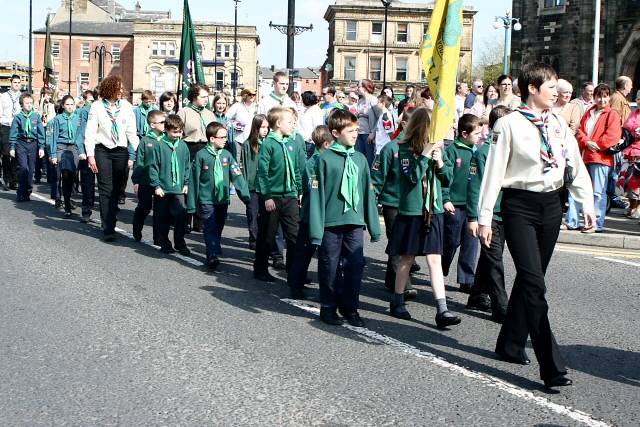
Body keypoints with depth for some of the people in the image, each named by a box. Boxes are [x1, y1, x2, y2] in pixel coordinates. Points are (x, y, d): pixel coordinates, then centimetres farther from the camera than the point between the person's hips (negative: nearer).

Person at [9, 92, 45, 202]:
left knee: (31, 169, 5)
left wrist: (41, 147, 2)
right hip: (21, 144, -2)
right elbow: (13, 133, 3)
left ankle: (28, 192, 17)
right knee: (23, 168, -11)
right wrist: (12, 148, -1)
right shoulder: (18, 117, 1)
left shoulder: (36, 116, 5)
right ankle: (21, 194, -4)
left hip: (33, 144, 2)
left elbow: (41, 133, 7)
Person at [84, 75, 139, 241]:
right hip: (102, 151, -3)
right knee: (106, 190, -7)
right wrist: (90, 155, -8)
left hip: (121, 151, 3)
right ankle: (108, 229, -7)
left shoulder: (126, 106, 7)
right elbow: (90, 132, -1)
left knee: (116, 190, 5)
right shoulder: (97, 106, -1)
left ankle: (110, 221, 20)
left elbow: (131, 132, 9)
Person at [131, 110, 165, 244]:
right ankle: (136, 233, 29)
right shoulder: (145, 141, -6)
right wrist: (135, 181, -5)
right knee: (144, 207, 9)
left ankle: (158, 238, 15)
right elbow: (139, 162, -3)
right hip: (146, 181, -2)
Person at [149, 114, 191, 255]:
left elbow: (187, 166, 11)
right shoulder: (160, 146, -8)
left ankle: (180, 243, 9)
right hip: (162, 189, -2)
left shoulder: (183, 146, 3)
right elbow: (153, 167, -6)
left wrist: (186, 183, 7)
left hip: (178, 188, 2)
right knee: (163, 218, 8)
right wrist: (156, 185, -9)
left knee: (180, 215, -4)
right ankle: (164, 243, 22)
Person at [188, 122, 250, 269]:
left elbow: (237, 176, -1)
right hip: (207, 200, -4)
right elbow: (194, 180, -3)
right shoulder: (201, 155, -6)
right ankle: (213, 256, -15)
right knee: (210, 228, -9)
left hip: (223, 199, 4)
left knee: (218, 228, 12)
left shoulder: (227, 155, 3)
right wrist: (192, 204, -3)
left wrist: (245, 195, -11)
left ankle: (214, 254, 25)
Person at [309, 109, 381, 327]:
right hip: (331, 222, -4)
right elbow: (317, 194, -7)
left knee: (355, 266, 4)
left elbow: (368, 193, 11)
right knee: (330, 268, 6)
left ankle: (350, 308, 18)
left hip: (355, 222, 4)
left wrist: (374, 226, 11)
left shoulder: (360, 158, 8)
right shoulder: (325, 159, -5)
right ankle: (328, 308, 20)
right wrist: (316, 228, -11)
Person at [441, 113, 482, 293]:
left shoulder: (477, 151, 8)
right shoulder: (452, 150, -9)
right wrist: (445, 199, -15)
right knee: (451, 242, 5)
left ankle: (467, 280, 14)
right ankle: (439, 275, 24)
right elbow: (445, 176, -11)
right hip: (455, 204, -5)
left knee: (471, 243, 6)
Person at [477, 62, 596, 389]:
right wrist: (484, 217, -10)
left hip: (551, 205, 6)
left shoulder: (559, 126, 9)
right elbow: (494, 172, -8)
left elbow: (576, 166, 10)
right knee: (534, 283, -12)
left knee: (529, 278, 14)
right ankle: (552, 367, -12)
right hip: (520, 205, -6)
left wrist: (587, 204, 2)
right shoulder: (509, 125, -8)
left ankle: (511, 344, 30)